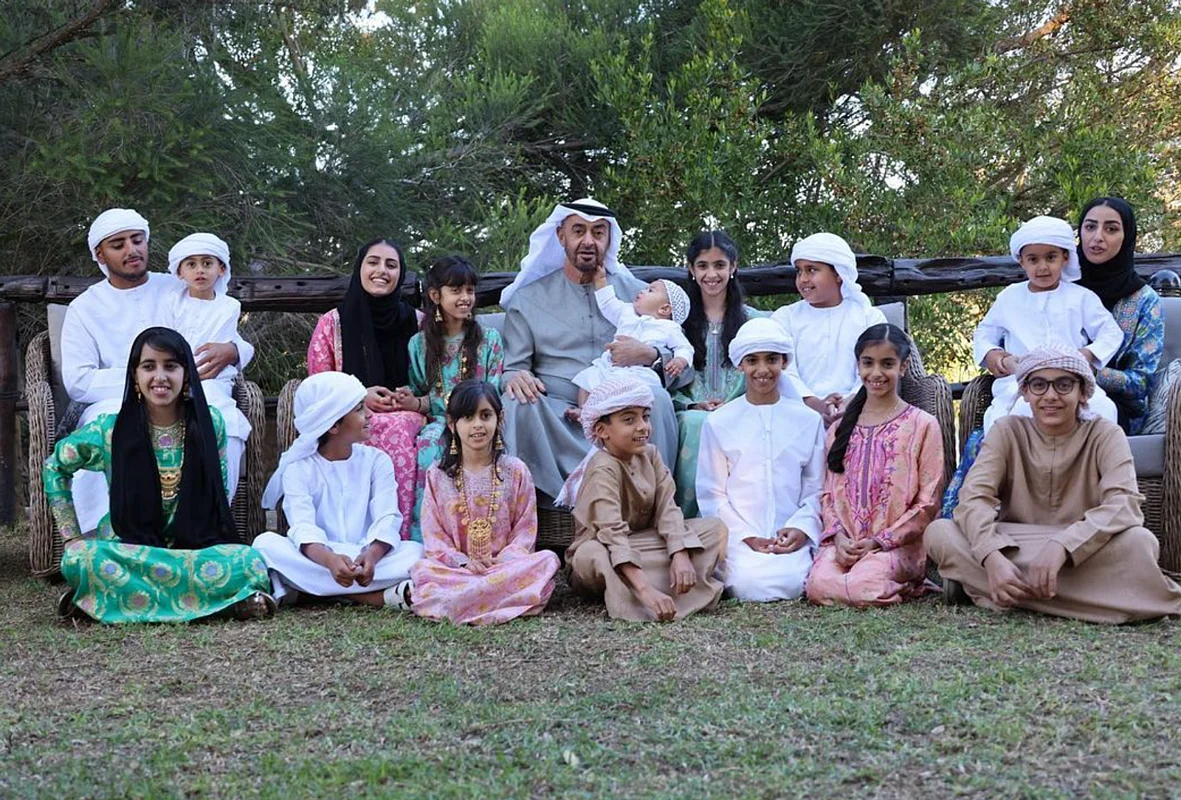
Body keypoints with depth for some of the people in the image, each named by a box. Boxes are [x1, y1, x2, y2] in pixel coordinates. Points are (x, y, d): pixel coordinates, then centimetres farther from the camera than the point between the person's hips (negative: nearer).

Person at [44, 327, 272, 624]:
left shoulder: (210, 424, -1)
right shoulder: (109, 430, -4)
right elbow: (54, 467, 11)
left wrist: (212, 544, -1)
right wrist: (72, 535, 5)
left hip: (196, 548, 1)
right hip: (125, 551, -1)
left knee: (248, 561, -30)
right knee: (80, 557, -34)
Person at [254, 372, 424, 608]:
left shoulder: (376, 461, 8)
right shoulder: (298, 468, 1)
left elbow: (387, 518, -8)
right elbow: (303, 527, -16)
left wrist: (372, 555, -32)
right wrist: (330, 560, -39)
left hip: (368, 556, 1)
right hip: (317, 559, -1)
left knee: (416, 551, -26)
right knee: (266, 543, -29)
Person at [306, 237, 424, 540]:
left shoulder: (417, 322, 13)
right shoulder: (332, 323, 9)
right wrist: (360, 396, -9)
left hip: (406, 415, 1)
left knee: (399, 429, -37)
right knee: (393, 432, -37)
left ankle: (403, 539, -35)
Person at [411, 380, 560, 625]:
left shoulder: (515, 470, 8)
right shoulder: (438, 476, 8)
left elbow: (526, 529, 4)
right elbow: (432, 533, 2)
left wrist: (503, 559, -15)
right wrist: (463, 562, -16)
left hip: (505, 564, 1)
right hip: (456, 567, 0)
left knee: (547, 560, -29)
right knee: (422, 569, -31)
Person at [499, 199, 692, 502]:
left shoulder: (636, 293, 18)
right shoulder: (529, 299, 17)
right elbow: (511, 369, 11)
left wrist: (650, 356, -11)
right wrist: (515, 378, -15)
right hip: (557, 415, 0)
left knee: (657, 400, -31)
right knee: (517, 404, -32)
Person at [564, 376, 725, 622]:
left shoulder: (650, 455, 0)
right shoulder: (603, 469, -24)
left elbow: (667, 509, -9)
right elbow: (613, 533, -35)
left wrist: (681, 554, -28)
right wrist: (645, 589, -46)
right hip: (609, 555, -7)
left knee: (716, 529, -5)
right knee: (590, 556, -41)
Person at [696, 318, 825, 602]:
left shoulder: (809, 421, 11)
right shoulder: (719, 423, 7)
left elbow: (817, 488, 9)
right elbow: (711, 492, 4)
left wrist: (801, 528, -9)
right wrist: (748, 536, -8)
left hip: (790, 535, 0)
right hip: (739, 535, 0)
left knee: (791, 584, -31)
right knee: (752, 585, -29)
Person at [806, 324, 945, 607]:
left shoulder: (922, 425, 4)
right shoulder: (840, 429, 17)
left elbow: (928, 502, -1)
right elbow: (828, 493, 13)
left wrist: (879, 542, -10)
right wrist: (838, 536, -7)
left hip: (898, 544, -3)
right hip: (843, 543, 3)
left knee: (863, 587, -33)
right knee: (819, 585, -29)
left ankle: (906, 587, 1)